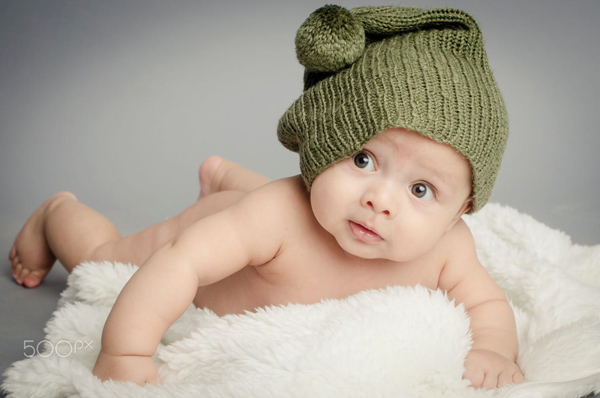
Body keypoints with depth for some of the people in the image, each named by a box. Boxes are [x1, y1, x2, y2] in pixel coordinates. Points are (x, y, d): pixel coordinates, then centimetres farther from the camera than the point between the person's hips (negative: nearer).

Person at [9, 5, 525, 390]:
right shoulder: (279, 213, -49)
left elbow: (488, 303, -19)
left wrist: (492, 349, -40)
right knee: (100, 258, 15)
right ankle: (59, 211, 47)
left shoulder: (447, 247, -33)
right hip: (213, 232, -4)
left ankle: (223, 175, 62)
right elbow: (182, 262, -48)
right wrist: (126, 353, -55)